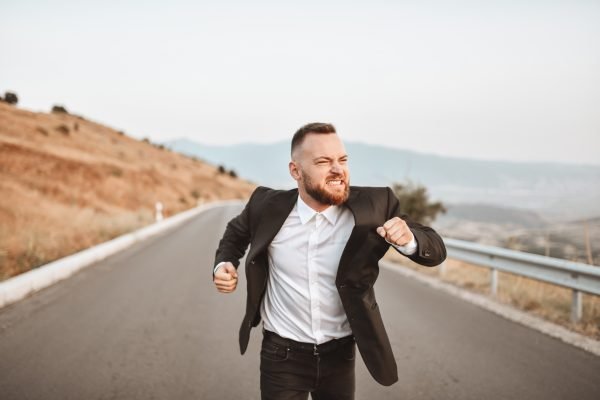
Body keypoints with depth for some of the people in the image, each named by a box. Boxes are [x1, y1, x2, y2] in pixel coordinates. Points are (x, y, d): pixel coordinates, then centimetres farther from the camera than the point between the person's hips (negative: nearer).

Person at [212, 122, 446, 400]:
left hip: (340, 355, 2)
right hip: (282, 356, -1)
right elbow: (236, 233, 11)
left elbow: (436, 250, -9)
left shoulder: (375, 206, -14)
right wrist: (224, 264, -8)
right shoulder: (268, 206, -11)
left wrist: (409, 240, -29)